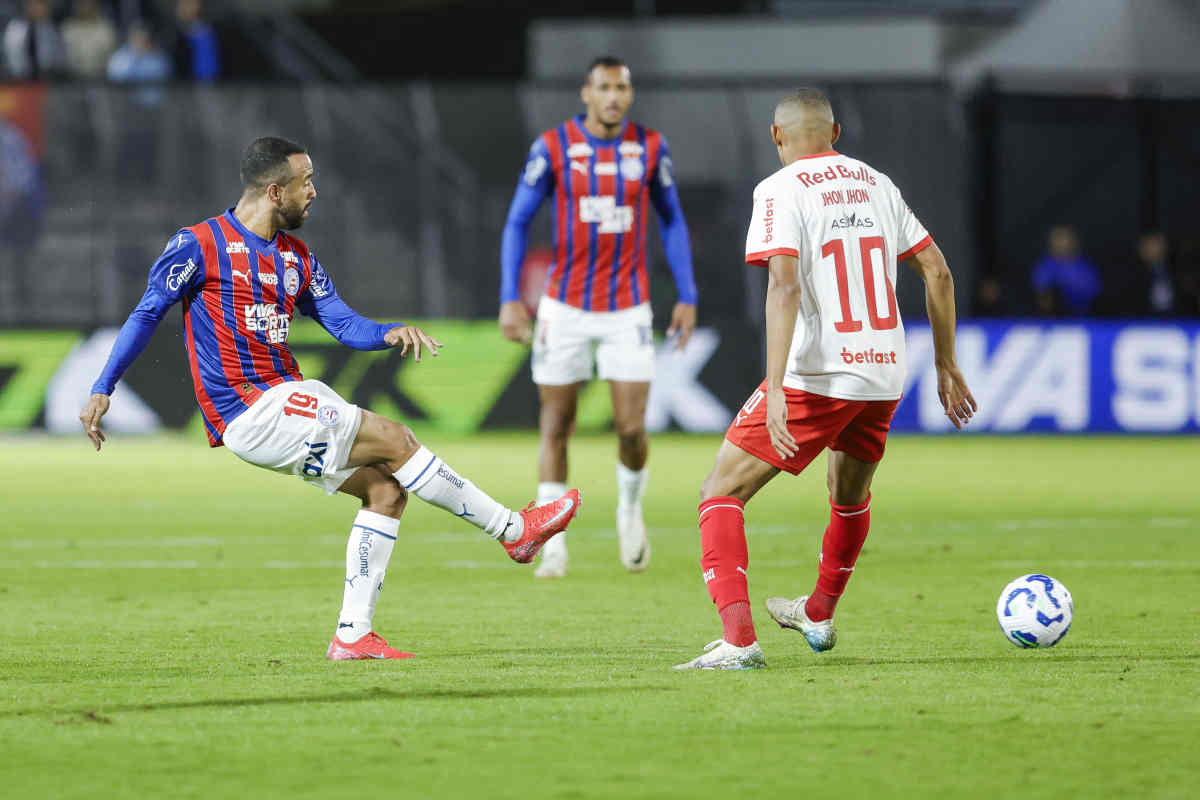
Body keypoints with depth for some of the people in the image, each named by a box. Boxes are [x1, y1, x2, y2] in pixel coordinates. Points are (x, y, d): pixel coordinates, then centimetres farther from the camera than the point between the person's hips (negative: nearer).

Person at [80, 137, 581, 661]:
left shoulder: (295, 258, 16)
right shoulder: (200, 245, -5)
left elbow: (345, 325, 13)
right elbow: (146, 316, -2)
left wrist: (389, 334, -8)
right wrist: (101, 391, -7)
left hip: (289, 399, 9)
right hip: (249, 412, -9)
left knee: (386, 487, -2)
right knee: (394, 441, -14)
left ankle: (352, 635, -2)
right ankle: (512, 530, -4)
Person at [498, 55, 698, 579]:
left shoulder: (650, 147, 0)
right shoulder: (552, 147, -5)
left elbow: (671, 221, 10)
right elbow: (517, 222, 0)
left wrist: (687, 297, 6)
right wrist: (510, 298, -7)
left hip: (628, 309, 1)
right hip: (565, 308, -1)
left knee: (632, 427, -7)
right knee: (555, 427, 1)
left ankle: (630, 509, 23)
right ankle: (553, 545, 10)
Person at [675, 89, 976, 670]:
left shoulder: (780, 191, -7)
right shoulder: (877, 185, 11)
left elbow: (784, 284, -20)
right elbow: (937, 274, 13)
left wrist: (776, 388, -26)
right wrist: (947, 368, 22)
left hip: (816, 377, -6)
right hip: (883, 377, 6)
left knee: (721, 495, 0)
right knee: (850, 497, 31)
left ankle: (738, 639, -16)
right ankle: (818, 615, 50)